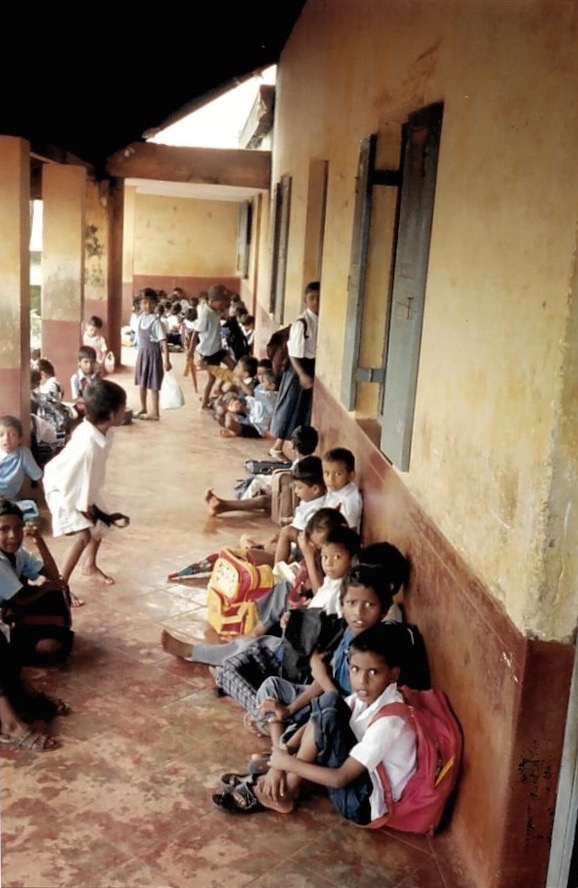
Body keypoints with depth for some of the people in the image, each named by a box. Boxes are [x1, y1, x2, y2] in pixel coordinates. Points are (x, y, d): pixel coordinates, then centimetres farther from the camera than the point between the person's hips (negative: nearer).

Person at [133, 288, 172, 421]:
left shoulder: (155, 321, -18)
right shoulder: (139, 318, 3)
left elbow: (163, 341, -22)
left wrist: (166, 360, -27)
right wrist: (139, 351, 16)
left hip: (153, 352, -7)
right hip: (142, 352, 7)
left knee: (153, 383, -1)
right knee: (141, 382, 15)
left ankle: (154, 412, 8)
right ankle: (143, 408, 29)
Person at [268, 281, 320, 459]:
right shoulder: (301, 323, -17)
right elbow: (293, 354, -16)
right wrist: (302, 374, -24)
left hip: (317, 367, 6)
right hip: (300, 367, -6)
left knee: (308, 408, 13)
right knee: (291, 407, 1)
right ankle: (277, 447, 11)